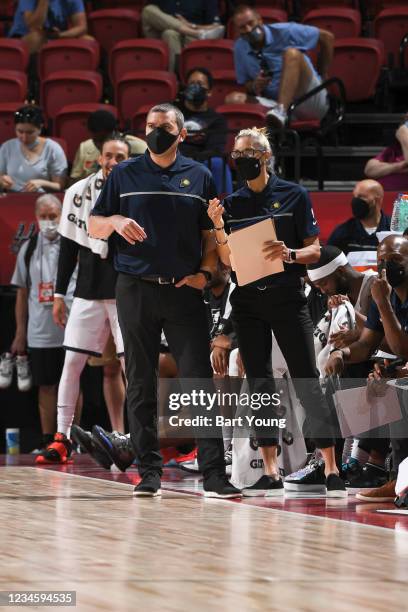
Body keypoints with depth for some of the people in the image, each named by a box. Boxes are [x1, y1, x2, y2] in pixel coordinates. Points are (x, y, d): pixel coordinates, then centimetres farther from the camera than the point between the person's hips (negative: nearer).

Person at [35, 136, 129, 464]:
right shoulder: (78, 193, 4)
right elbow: (69, 247, 10)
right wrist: (59, 295, 8)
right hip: (88, 292, 3)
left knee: (132, 365, -4)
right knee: (72, 363, -2)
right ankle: (62, 439, 2)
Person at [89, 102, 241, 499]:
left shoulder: (199, 177, 11)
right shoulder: (125, 176, 10)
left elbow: (211, 235, 12)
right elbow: (93, 227, 10)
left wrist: (204, 272, -4)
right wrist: (115, 221, -11)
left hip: (184, 290, 0)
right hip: (135, 290, 1)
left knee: (199, 380, -7)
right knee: (140, 384, 2)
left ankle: (213, 473, -10)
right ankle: (149, 471, 8)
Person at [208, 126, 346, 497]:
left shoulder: (294, 196, 1)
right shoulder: (231, 204, 10)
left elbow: (314, 250, 1)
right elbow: (228, 260, 6)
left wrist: (290, 254, -19)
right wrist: (218, 226, -9)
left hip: (287, 296, -4)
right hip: (247, 301, 4)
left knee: (306, 379, -8)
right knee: (258, 382, 2)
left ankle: (330, 470, -9)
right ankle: (271, 473, 3)